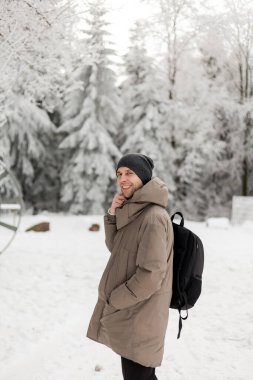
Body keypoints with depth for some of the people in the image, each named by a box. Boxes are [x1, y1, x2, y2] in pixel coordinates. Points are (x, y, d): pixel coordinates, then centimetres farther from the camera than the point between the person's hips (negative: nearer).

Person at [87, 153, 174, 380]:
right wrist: (112, 214, 0)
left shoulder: (153, 217, -22)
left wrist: (113, 301, -14)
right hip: (130, 314, 9)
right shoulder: (133, 212, 8)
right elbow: (115, 248, 16)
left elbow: (150, 275, -25)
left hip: (139, 318, -9)